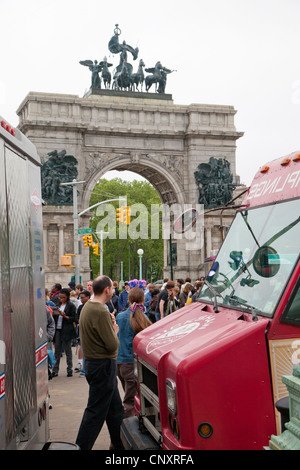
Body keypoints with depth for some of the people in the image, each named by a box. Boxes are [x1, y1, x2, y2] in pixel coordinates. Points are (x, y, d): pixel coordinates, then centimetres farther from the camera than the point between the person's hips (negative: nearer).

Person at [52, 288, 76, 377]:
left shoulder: (71, 306, -4)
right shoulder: (58, 304, 14)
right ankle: (55, 369, 11)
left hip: (66, 331, -5)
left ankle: (69, 369, 10)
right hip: (57, 330, 5)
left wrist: (65, 316, -18)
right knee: (57, 350, 7)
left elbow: (73, 318, -6)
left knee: (67, 350, 2)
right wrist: (54, 314, 0)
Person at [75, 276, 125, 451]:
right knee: (96, 411, -1)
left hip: (93, 363, 10)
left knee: (115, 408, 19)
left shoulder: (87, 307, 8)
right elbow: (113, 345, -23)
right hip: (103, 366, -10)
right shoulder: (101, 312, -22)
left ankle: (121, 444, 31)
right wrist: (115, 331, -4)